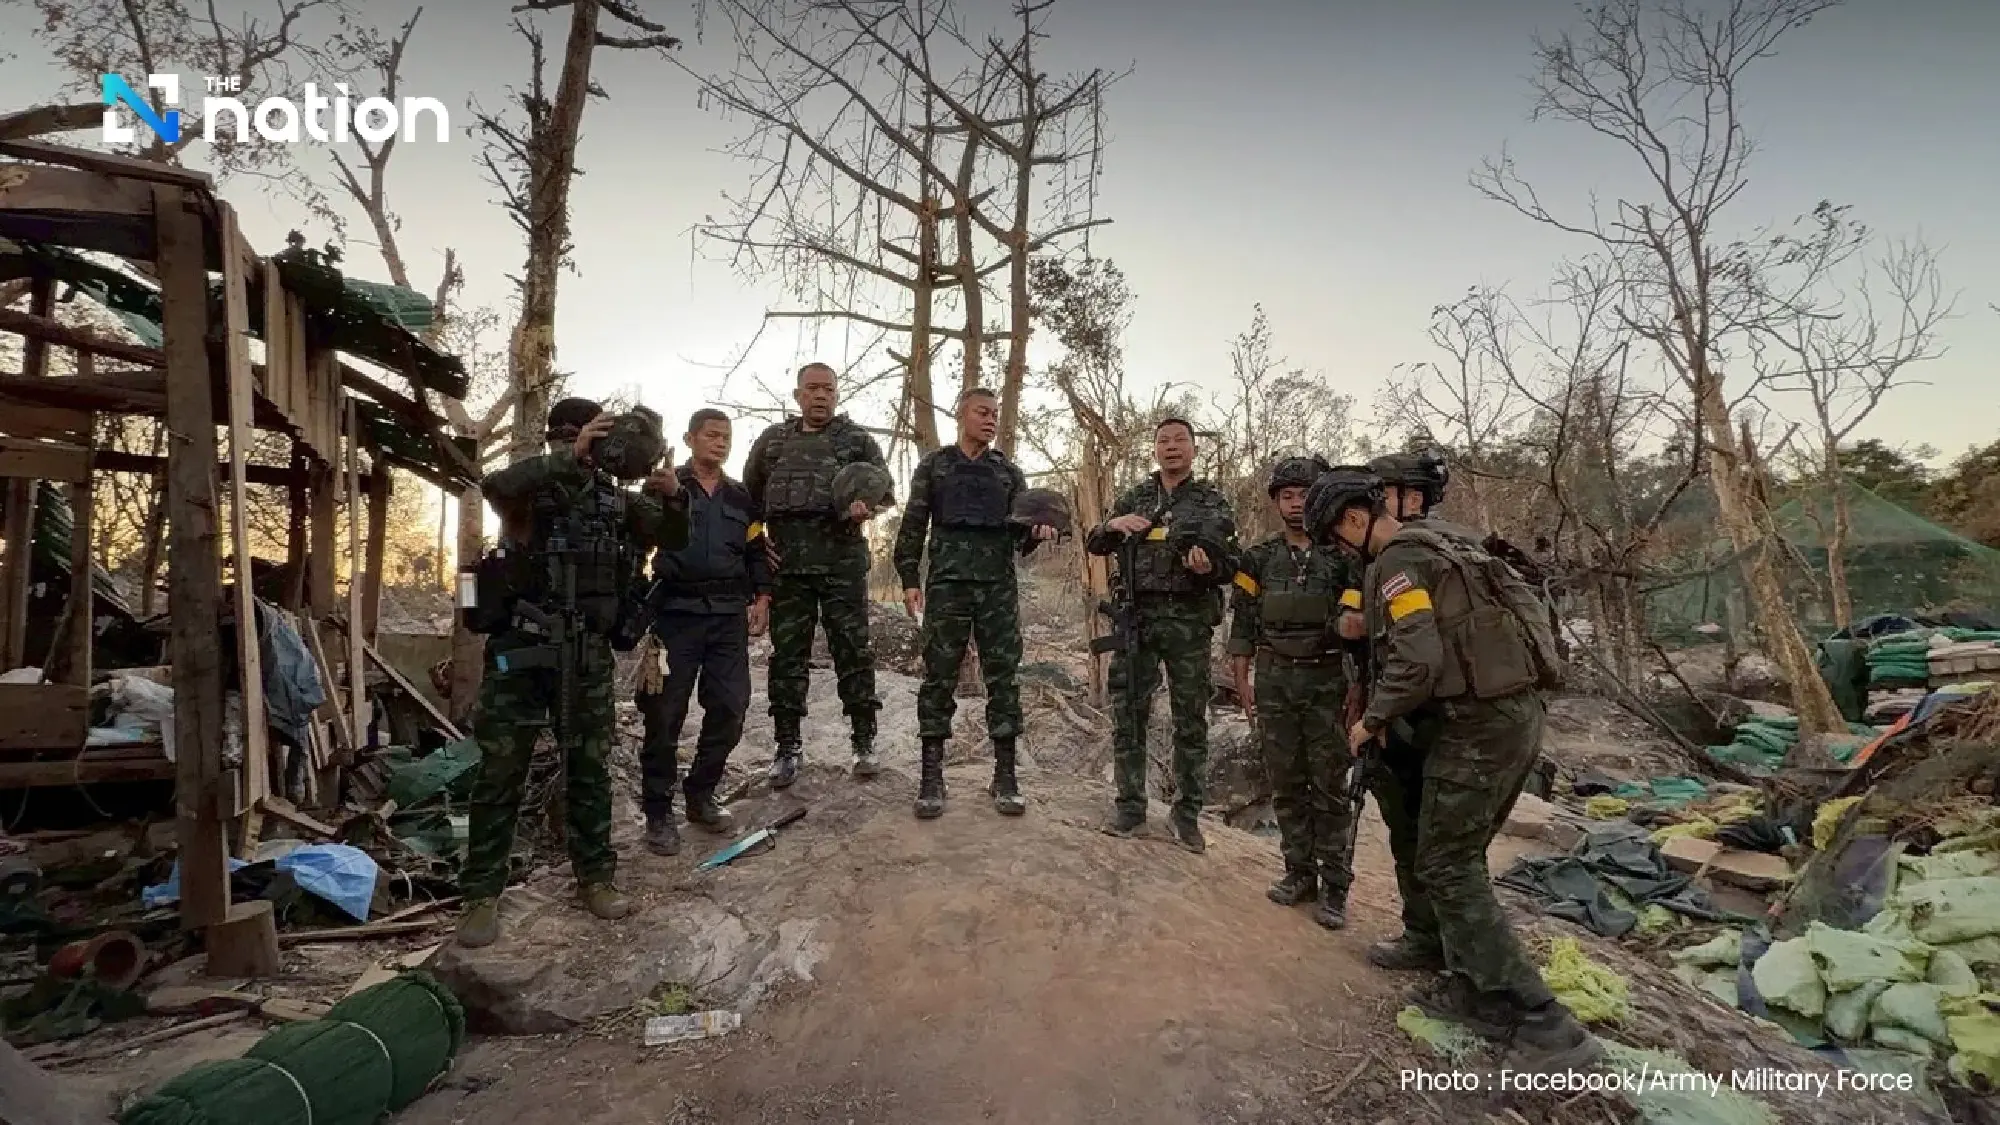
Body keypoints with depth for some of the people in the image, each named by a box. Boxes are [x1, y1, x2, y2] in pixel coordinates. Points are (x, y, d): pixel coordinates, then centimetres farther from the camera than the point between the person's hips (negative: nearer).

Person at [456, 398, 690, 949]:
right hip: (520, 646, -3)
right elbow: (494, 487, -26)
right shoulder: (530, 487, -3)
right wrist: (570, 456, -32)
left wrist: (671, 498, -14)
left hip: (587, 651, 3)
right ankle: (482, 893, 12)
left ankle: (595, 877, 21)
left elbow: (674, 541, 6)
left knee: (590, 768, 10)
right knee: (500, 772, 2)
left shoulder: (618, 498, 7)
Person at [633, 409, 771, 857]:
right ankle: (658, 812, 8)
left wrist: (761, 598, 11)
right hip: (677, 612, -4)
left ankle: (701, 796, 19)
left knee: (730, 707, 2)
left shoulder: (740, 498, 17)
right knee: (665, 712, -3)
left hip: (729, 616, 4)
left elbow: (756, 552, 21)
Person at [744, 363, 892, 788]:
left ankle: (864, 741, 10)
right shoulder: (772, 440, 15)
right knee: (787, 652, 5)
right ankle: (787, 745, 14)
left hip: (842, 560, -2)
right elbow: (750, 495, 18)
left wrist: (866, 505, -20)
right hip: (787, 563, 2)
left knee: (852, 649, 1)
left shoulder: (856, 439, 8)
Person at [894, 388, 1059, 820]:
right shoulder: (934, 465, 9)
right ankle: (931, 776, 6)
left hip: (999, 586, 2)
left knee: (1004, 676, 1)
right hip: (947, 584, -1)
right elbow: (913, 526, 6)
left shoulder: (1008, 472, 14)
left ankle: (1005, 776, 8)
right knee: (939, 676, -1)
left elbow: (1020, 536, 10)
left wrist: (1036, 532, -13)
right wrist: (909, 579, -4)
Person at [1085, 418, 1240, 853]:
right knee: (1127, 713, 3)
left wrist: (1208, 566, -22)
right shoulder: (1134, 497, 13)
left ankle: (1187, 814, 15)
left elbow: (1230, 565, 1)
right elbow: (1095, 545, 14)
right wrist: (1114, 525, -8)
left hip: (1188, 620, -2)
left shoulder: (1212, 501, 6)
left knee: (1190, 720, 3)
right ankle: (1130, 806, 15)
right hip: (1135, 616, 2)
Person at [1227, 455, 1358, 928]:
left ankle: (1334, 887, 9)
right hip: (1275, 680, 3)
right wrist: (1242, 682, 3)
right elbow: (1242, 623, 8)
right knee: (1286, 782, 8)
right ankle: (1300, 872, 21)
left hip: (1328, 680, -2)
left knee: (1330, 785, 1)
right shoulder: (1258, 558, 7)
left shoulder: (1343, 556, 0)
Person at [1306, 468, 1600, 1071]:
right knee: (1460, 857, 18)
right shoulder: (1443, 547, 18)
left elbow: (1417, 660, -22)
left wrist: (1372, 721, -8)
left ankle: (1546, 1028, -1)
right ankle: (1474, 989, 24)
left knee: (1448, 870, -3)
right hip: (1517, 712, 10)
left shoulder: (1397, 562, -12)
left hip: (1478, 727, -10)